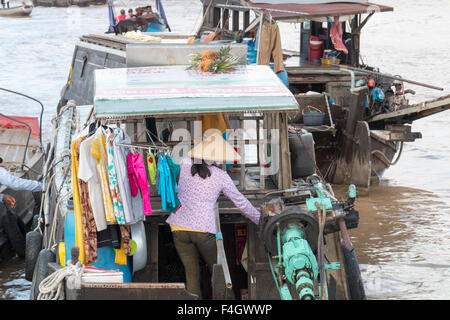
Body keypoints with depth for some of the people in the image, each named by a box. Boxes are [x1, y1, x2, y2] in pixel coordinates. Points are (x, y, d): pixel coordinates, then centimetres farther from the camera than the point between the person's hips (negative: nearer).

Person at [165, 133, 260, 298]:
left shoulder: (185, 164, 1)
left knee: (191, 273, 13)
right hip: (204, 229, -2)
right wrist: (260, 220, 21)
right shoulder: (221, 176, 0)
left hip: (179, 227, 2)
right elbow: (241, 202, 9)